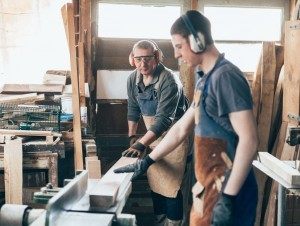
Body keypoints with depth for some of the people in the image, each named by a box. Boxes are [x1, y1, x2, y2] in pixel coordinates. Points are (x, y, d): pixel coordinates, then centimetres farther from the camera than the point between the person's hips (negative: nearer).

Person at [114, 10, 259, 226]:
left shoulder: (225, 76, -17)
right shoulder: (205, 80, 13)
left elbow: (249, 139, -23)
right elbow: (181, 129, 20)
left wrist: (228, 198, -24)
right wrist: (147, 161, 22)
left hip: (226, 192, -9)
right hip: (209, 188, 9)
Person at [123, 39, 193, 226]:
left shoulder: (169, 80, -25)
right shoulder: (133, 79, -2)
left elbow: (164, 119, -30)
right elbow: (133, 109, 13)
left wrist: (141, 144, -36)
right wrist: (132, 137, 10)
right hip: (155, 137, 7)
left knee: (174, 189, -5)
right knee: (156, 185, 14)